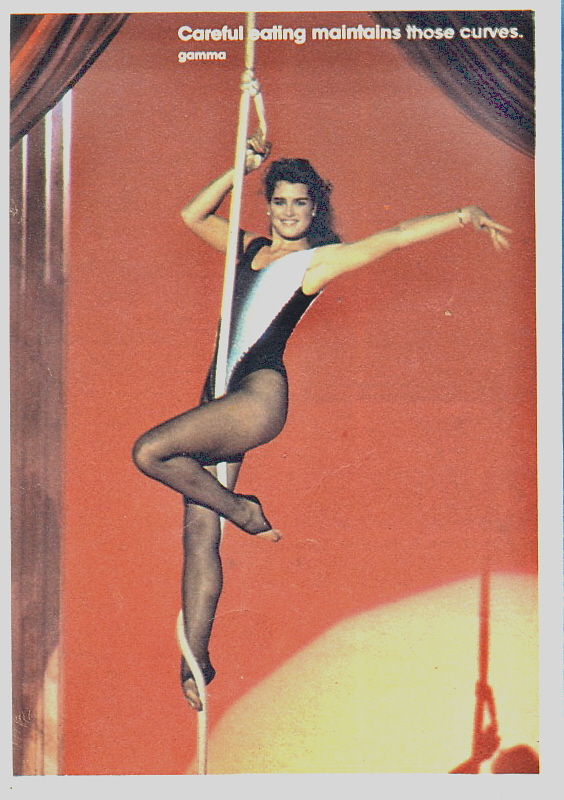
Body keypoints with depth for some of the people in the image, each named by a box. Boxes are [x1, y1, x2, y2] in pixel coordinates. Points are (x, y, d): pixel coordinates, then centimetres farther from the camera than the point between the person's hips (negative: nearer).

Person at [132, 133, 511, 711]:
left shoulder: (321, 259, 3)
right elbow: (193, 215, 26)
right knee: (198, 533, 2)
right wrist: (242, 168, 19)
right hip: (222, 394, 7)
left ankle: (245, 512, -2)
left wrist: (466, 215, -8)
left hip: (260, 392, -6)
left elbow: (395, 236, -1)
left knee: (149, 452, -24)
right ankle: (195, 659, 10)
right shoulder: (249, 248, 21)